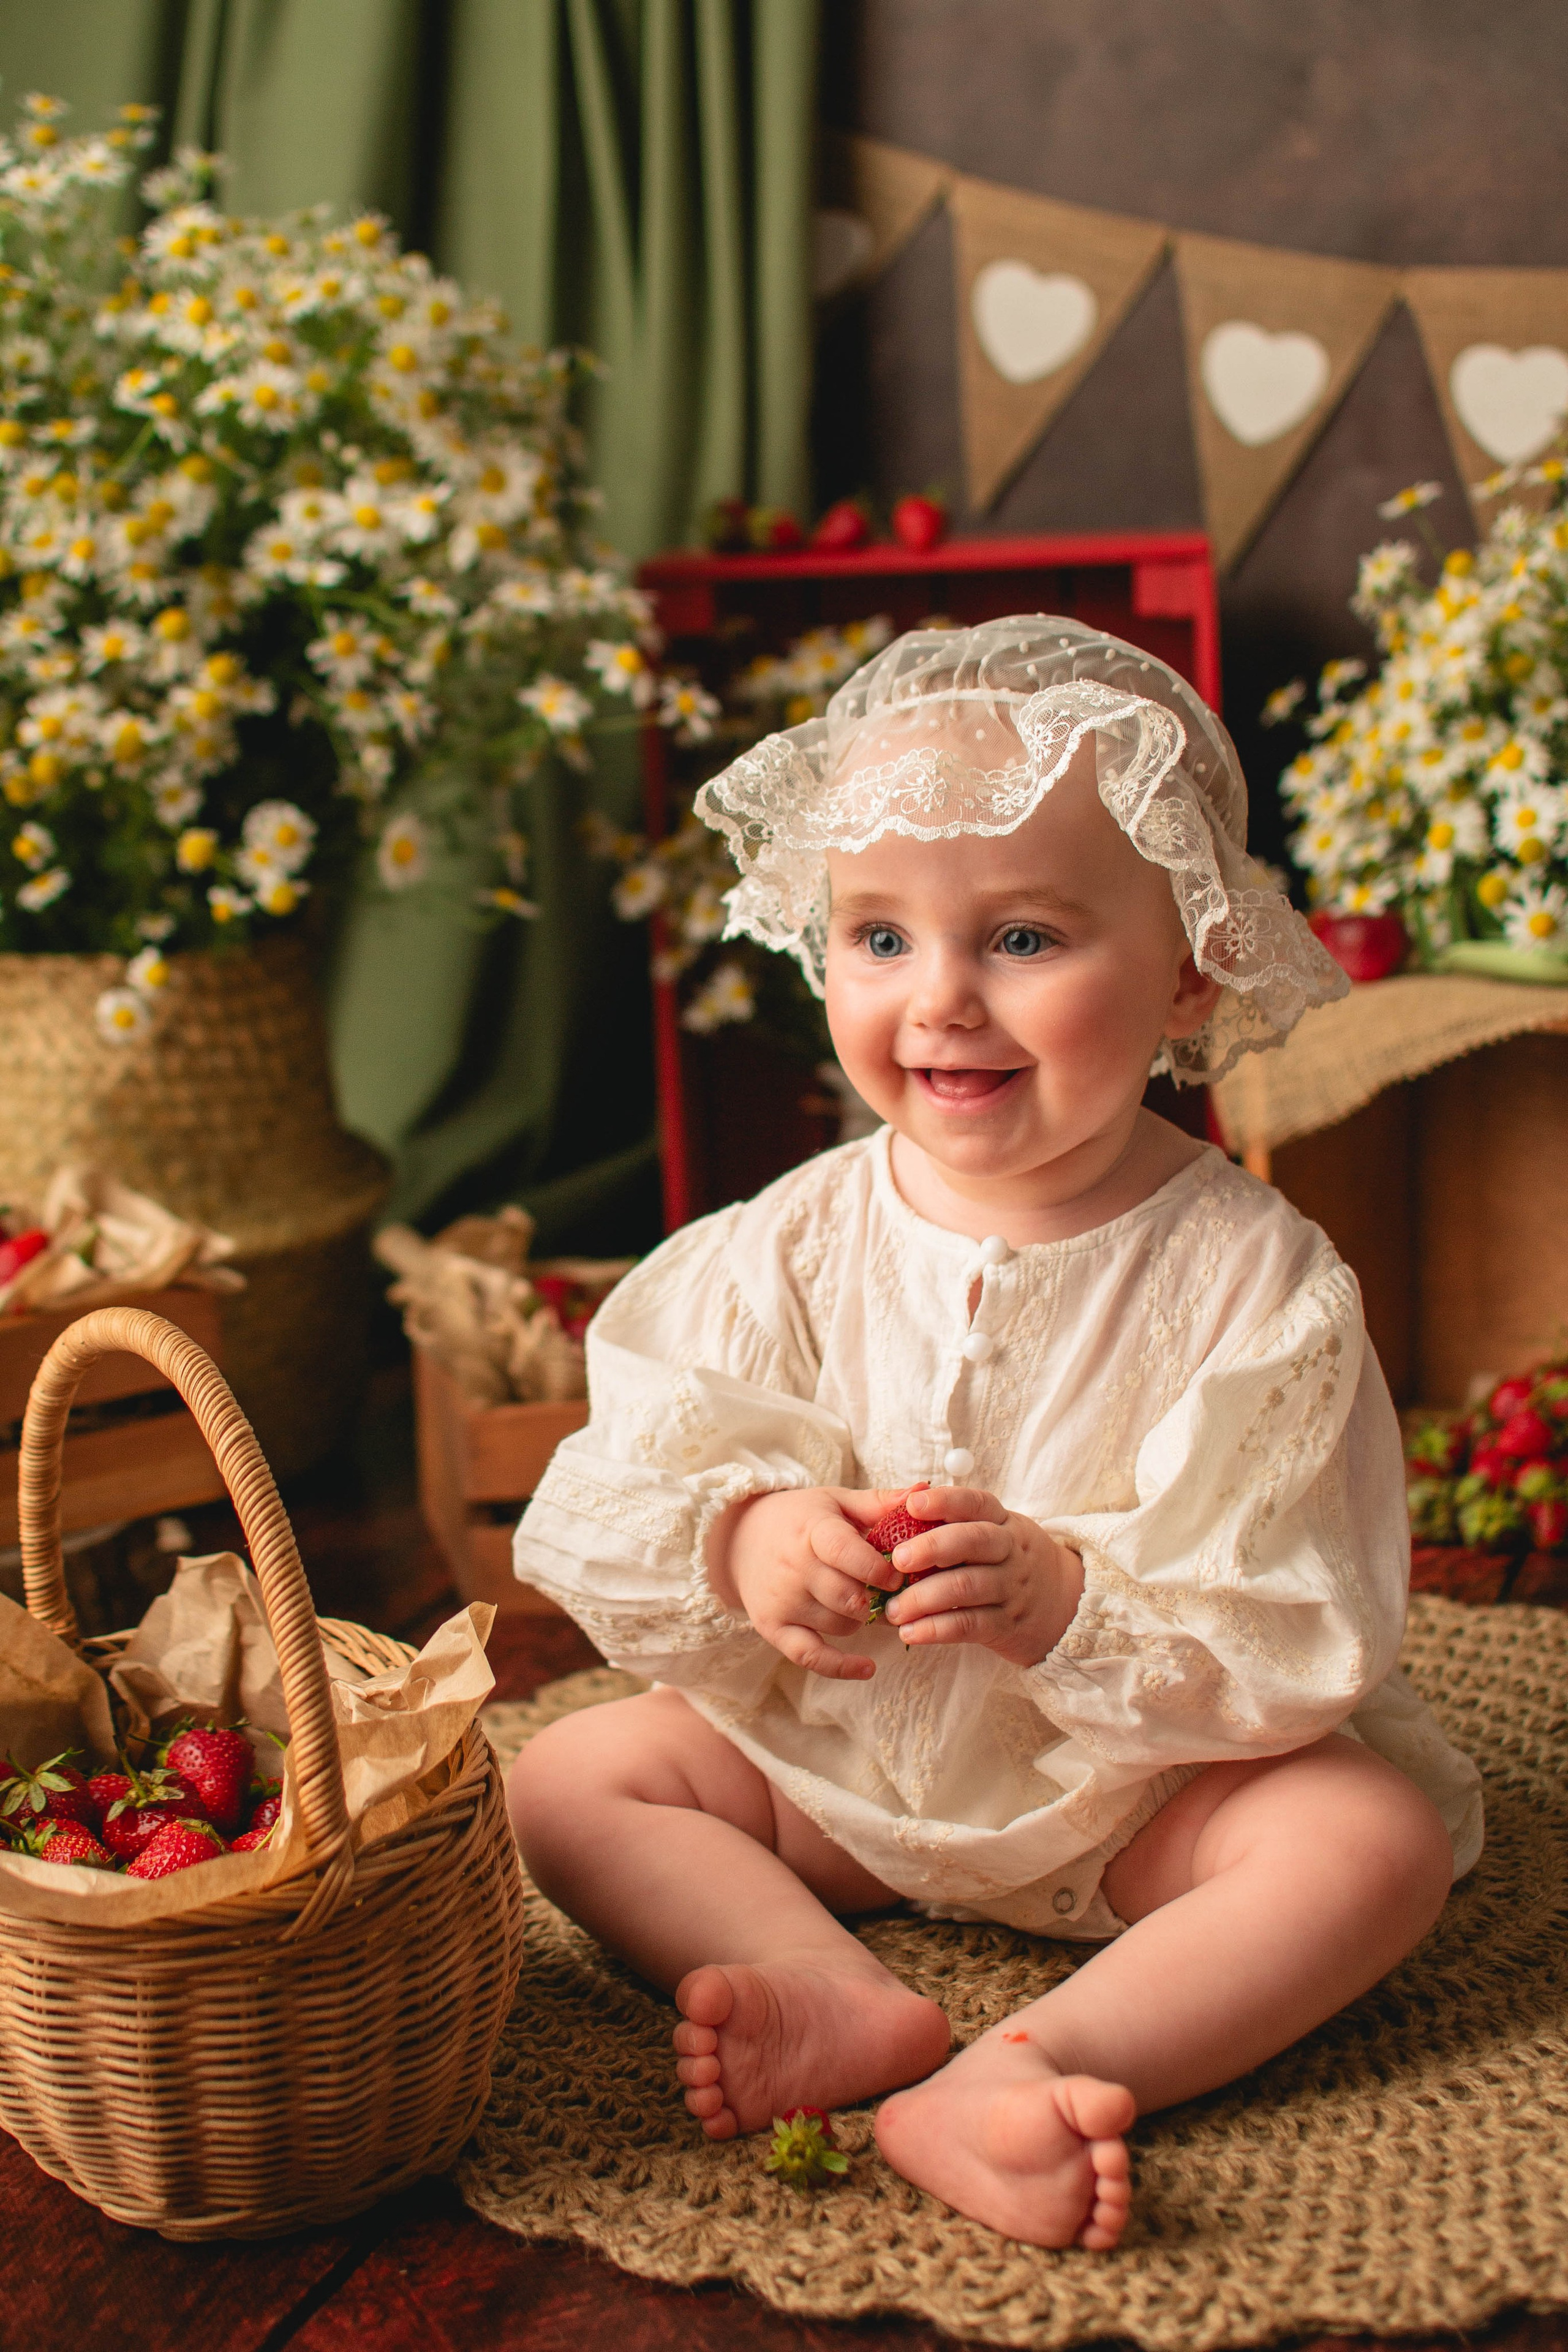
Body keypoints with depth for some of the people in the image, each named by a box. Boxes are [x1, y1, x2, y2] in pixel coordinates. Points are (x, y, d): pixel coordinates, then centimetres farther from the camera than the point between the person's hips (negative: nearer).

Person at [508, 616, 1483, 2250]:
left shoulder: (1251, 1280, -18)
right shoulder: (793, 1249, -9)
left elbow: (1298, 1640, -19)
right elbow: (610, 1502, -6)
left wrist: (1072, 1603, -35)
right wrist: (741, 1542, -28)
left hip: (1144, 1775, -2)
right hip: (836, 1758, 3)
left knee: (1378, 1838, -25)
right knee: (571, 1779, -11)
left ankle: (1026, 2069, -37)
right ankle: (847, 2005, -29)